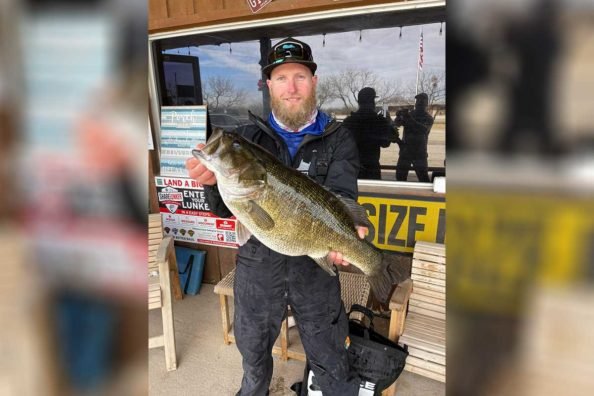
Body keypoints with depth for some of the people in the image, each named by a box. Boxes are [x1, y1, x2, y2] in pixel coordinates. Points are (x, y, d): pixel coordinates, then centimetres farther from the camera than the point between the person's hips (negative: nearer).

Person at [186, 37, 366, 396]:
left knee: (329, 357, 16)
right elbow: (227, 209, -7)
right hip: (258, 263, 3)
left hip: (315, 265, -2)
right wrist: (213, 181, -29)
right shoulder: (251, 136, -1)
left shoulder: (339, 139, -5)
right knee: (253, 351, 26)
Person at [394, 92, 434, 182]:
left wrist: (411, 120, -36)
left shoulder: (428, 118, -2)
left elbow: (424, 129, -23)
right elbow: (397, 124, -9)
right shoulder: (409, 114, 7)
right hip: (405, 151, 3)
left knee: (423, 177, -10)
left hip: (419, 152, -3)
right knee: (400, 175, 8)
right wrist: (399, 117, -32)